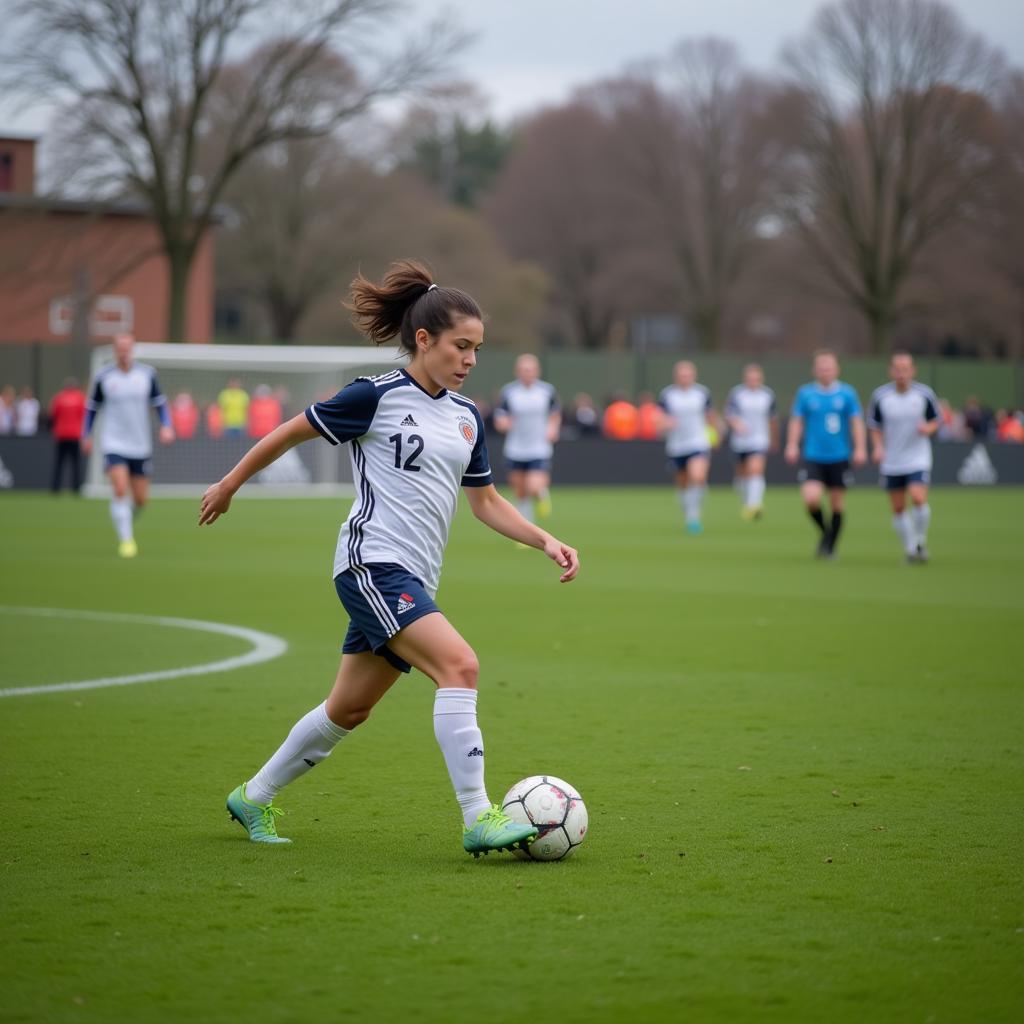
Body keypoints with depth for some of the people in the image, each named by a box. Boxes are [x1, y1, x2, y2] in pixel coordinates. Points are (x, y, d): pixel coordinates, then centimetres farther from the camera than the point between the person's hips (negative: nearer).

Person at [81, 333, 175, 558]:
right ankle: (126, 539, -13)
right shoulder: (104, 377, -3)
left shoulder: (147, 374, 0)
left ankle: (125, 520, 37)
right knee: (120, 490, -20)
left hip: (140, 446, 2)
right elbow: (92, 407, 10)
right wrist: (86, 435, 7)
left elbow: (159, 403, 7)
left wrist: (166, 426, -8)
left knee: (141, 498, 5)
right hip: (113, 444, -2)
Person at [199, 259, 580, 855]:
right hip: (372, 562, -8)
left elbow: (486, 501, 20)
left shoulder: (466, 417, 13)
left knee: (349, 710, 14)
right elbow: (291, 432, 3)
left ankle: (254, 799, 32)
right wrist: (230, 485, 12)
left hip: (414, 581, 8)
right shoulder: (377, 396, -8)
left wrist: (547, 542, 6)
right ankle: (478, 819, -25)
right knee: (459, 665, -24)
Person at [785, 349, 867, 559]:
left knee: (837, 502, 5)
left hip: (839, 457, 1)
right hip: (813, 457, -1)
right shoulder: (805, 393, 2)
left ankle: (831, 547, 20)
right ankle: (824, 531, 11)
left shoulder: (847, 393, 1)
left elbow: (857, 422, 2)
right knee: (811, 498, -18)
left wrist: (860, 449, -6)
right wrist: (792, 445, -4)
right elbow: (796, 421, 7)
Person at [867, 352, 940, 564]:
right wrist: (878, 447, -8)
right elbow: (875, 426, 7)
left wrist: (928, 428, -16)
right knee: (898, 509, 3)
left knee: (918, 499, -19)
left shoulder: (925, 394, -6)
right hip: (891, 462, 2)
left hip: (918, 459, -2)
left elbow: (936, 420, 6)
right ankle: (910, 549, 20)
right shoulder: (880, 395, -4)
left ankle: (920, 541, 4)